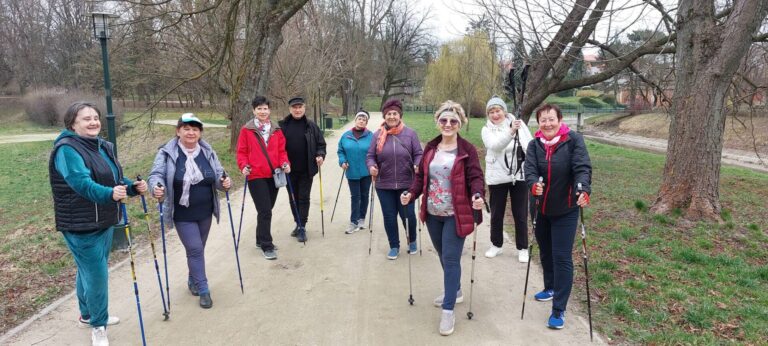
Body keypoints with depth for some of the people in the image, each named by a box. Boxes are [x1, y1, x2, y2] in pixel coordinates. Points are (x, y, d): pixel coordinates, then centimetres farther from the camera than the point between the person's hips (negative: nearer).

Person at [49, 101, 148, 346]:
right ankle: (98, 326, 15)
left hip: (103, 222, 9)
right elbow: (82, 183, -33)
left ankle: (88, 315, 41)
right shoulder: (67, 149, -18)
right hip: (80, 226, -9)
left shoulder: (103, 147, 8)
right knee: (97, 274, -3)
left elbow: (116, 179, 11)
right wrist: (110, 194, -50)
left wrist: (133, 187, -10)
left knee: (90, 271, 23)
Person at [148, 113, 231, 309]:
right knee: (195, 249, -7)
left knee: (198, 249, 17)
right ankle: (203, 290, 6)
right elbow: (156, 174, -15)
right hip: (183, 214, -4)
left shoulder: (208, 152, 1)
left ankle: (193, 281, 38)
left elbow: (218, 175, 4)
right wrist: (157, 187, -37)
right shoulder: (167, 153, -12)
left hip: (205, 212, 4)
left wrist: (224, 182, -19)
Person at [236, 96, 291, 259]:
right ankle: (267, 246, 2)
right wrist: (244, 166, -17)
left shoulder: (276, 129, 8)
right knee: (264, 211, -8)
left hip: (273, 175, 4)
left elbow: (281, 150, 9)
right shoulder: (246, 130, -3)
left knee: (267, 210, 14)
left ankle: (261, 240, 30)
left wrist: (285, 163, -8)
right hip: (256, 176, -4)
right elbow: (242, 152, -1)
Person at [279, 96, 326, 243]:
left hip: (306, 170, -2)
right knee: (293, 198, 14)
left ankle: (302, 227, 7)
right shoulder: (283, 125, -1)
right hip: (289, 170, 2)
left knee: (303, 198, 1)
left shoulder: (311, 126, -1)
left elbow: (321, 144, 3)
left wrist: (320, 155, -15)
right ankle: (298, 224, 29)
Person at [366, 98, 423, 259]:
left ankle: (412, 241, 34)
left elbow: (418, 154, 0)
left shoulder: (410, 134, -2)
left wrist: (418, 165, -20)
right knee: (389, 216, 8)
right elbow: (370, 156, 4)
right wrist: (371, 166, -17)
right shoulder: (377, 135, 1)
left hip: (406, 184, -1)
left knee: (407, 214, 6)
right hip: (384, 185, 1)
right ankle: (394, 246, 26)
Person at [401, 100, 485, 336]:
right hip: (433, 213, 5)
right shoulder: (430, 148, 7)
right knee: (443, 256, 18)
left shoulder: (467, 150, -6)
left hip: (455, 215, -5)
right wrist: (411, 194, -6)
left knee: (451, 259, -6)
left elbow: (475, 177, -11)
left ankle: (448, 311, 2)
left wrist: (478, 195, -31)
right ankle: (454, 291, 41)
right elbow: (422, 176, 10)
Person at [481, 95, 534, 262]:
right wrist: (511, 132, -40)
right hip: (497, 178, 0)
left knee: (520, 214, 7)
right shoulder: (487, 130, -3)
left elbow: (531, 146, 4)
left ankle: (522, 248, 21)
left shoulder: (518, 124, 0)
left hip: (519, 175, 0)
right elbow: (495, 145, -24)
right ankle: (496, 245, 30)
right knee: (496, 214, 11)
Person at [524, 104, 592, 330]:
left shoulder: (574, 140, -13)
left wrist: (584, 190, -41)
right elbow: (530, 169, -16)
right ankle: (551, 288, 45)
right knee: (545, 252, 21)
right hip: (541, 209, 4)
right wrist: (533, 185, -38)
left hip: (565, 210, -4)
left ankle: (559, 310, 5)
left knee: (562, 258, -4)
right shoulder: (535, 145, -3)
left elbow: (583, 167, -22)